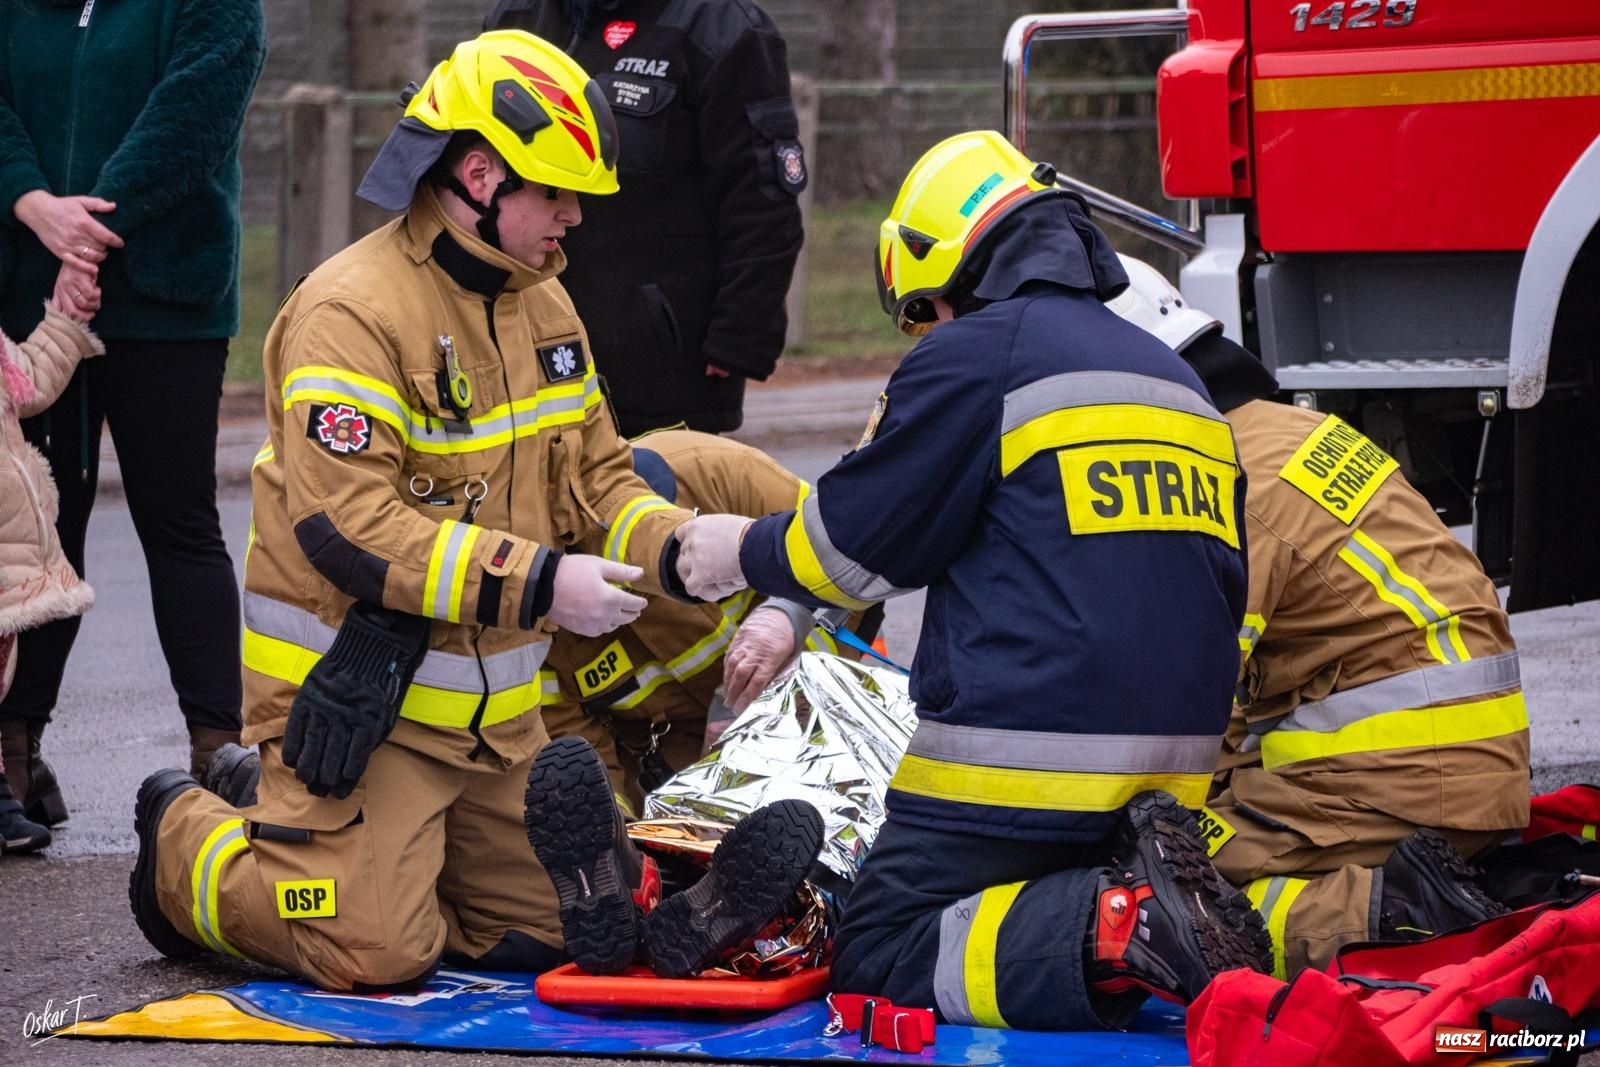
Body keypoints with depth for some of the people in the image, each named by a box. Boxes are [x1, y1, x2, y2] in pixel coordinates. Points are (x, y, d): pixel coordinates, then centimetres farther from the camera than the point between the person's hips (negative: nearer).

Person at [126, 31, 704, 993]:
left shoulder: (543, 307, 10)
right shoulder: (354, 311, -19)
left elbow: (593, 476, 13)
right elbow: (347, 525, -27)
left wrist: (673, 549, -9)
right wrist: (537, 585, -29)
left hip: (492, 706, 8)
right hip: (357, 692, -8)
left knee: (543, 933, 10)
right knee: (376, 953, -14)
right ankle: (187, 848, 12)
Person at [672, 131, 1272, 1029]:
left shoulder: (975, 355, -6)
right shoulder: (1178, 382, 19)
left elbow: (859, 543, -1)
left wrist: (746, 553, 20)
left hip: (1025, 760, -8)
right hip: (1172, 770, 8)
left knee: (880, 958, -1)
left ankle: (1117, 926, -24)